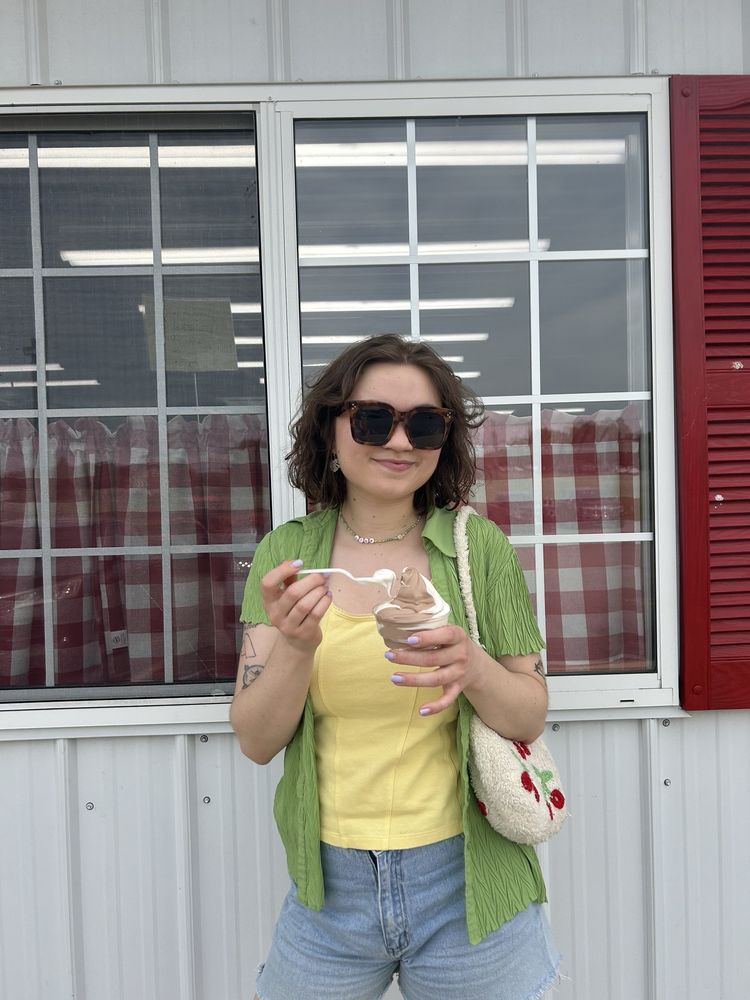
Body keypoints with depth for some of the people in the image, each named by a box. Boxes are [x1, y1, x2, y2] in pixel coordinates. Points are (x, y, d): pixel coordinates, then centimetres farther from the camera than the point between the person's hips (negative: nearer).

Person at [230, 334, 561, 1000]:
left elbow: (530, 719, -3)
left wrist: (473, 667, -24)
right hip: (330, 884, 1)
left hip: (465, 881, -1)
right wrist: (296, 646, -25)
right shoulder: (287, 553, -4)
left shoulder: (481, 548, -7)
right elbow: (257, 742, -6)